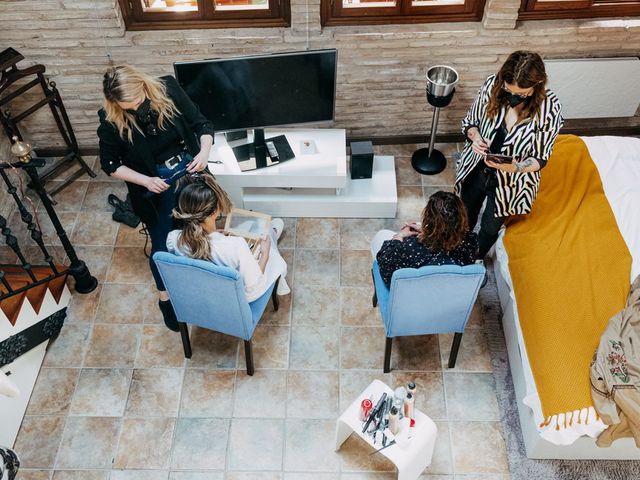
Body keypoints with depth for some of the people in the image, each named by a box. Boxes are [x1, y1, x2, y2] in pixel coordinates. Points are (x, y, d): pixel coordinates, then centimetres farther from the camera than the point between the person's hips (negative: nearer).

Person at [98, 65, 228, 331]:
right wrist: (145, 180, -22)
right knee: (163, 244, 10)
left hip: (190, 172, 3)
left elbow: (201, 125, -8)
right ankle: (165, 297, 34)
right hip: (156, 188, -2)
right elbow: (110, 164, -9)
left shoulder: (167, 90, -18)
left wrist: (204, 151, -27)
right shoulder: (111, 120, -21)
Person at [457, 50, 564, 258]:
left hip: (510, 183, -2)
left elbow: (540, 158, -18)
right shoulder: (492, 85, -21)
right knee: (466, 219, 27)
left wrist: (515, 167, -38)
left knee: (490, 228, 24)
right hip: (476, 170, 2)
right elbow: (469, 122, -4)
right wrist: (475, 136, -27)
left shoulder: (549, 109, -28)